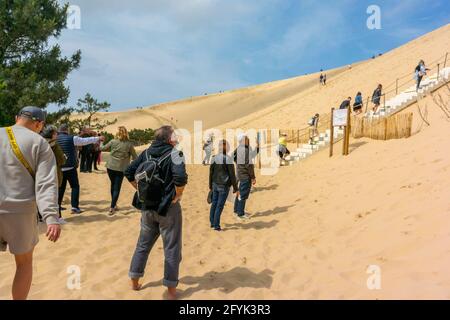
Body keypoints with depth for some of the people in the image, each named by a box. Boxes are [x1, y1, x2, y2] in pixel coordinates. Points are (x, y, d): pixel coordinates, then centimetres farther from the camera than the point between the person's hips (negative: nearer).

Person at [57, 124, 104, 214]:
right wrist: (98, 138, 15)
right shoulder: (72, 138, -7)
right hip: (70, 167, -4)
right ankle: (75, 207, 0)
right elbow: (86, 141, 3)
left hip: (59, 168, 4)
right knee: (75, 186, 6)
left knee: (61, 188, 15)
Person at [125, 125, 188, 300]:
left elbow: (129, 172, 4)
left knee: (143, 244, 21)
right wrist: (177, 196, -16)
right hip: (168, 207, -6)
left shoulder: (147, 153, 4)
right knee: (172, 248, 9)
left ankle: (134, 281, 34)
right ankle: (171, 289, 18)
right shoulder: (174, 153, -14)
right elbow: (180, 177, -31)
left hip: (148, 206, 6)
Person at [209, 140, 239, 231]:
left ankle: (212, 223, 24)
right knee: (219, 206, 0)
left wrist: (210, 186, 20)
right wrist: (236, 189, -6)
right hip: (224, 186, -6)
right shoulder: (228, 159, -14)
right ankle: (216, 225, 6)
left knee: (214, 204, 14)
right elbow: (232, 175, -13)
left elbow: (211, 173, 10)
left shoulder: (214, 158, 4)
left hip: (215, 185, 6)